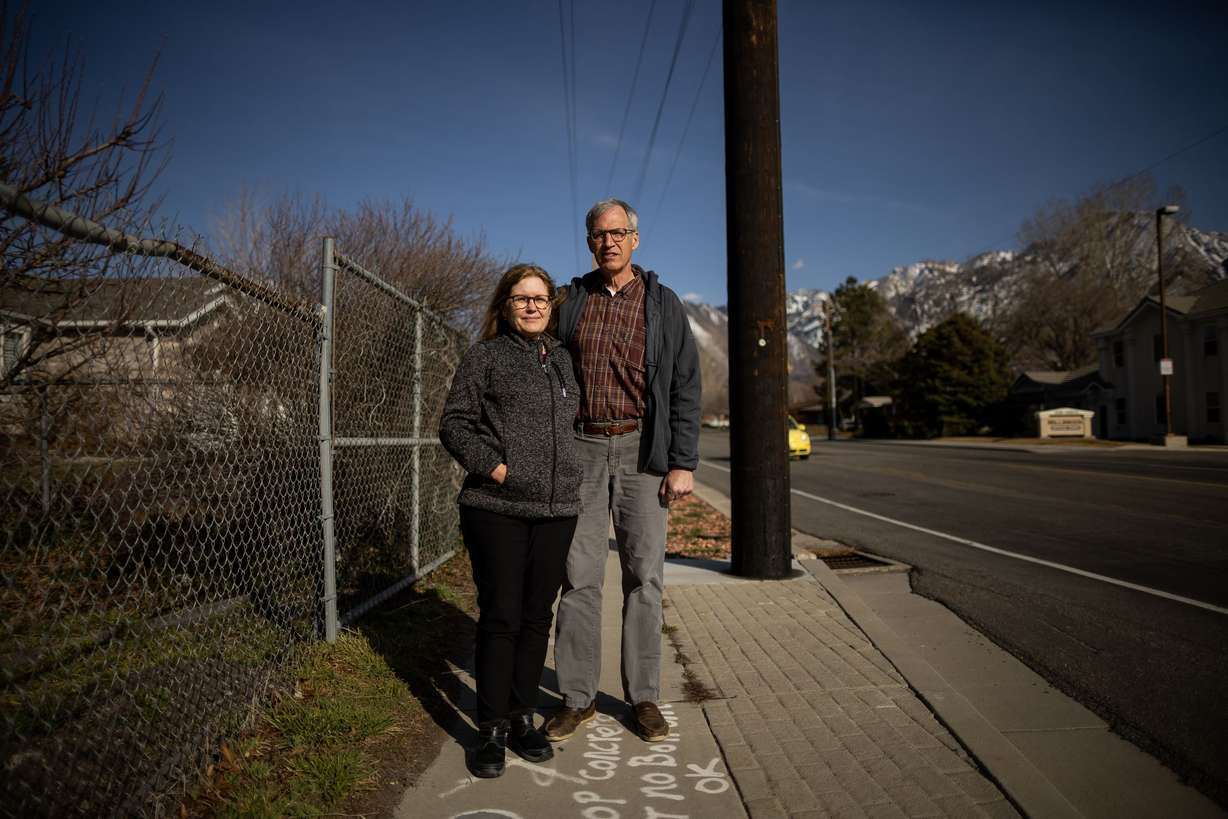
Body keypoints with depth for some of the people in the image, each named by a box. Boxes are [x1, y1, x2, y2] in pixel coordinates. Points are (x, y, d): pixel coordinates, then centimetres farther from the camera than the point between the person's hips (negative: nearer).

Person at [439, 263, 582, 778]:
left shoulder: (561, 359, 16)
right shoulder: (485, 357, 1)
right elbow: (454, 423, -2)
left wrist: (571, 478, 13)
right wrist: (491, 465, -14)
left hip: (556, 509, 5)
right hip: (496, 509, -4)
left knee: (536, 618, 10)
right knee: (499, 618, 1)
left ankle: (522, 719, 24)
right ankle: (492, 730, 15)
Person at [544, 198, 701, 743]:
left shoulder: (662, 303, 5)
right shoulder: (570, 301, 9)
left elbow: (685, 387, 2)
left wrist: (683, 462, -5)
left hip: (641, 451, -1)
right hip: (581, 448, 1)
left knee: (643, 576, 3)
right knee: (579, 576, 2)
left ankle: (643, 697, 15)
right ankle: (577, 697, 14)